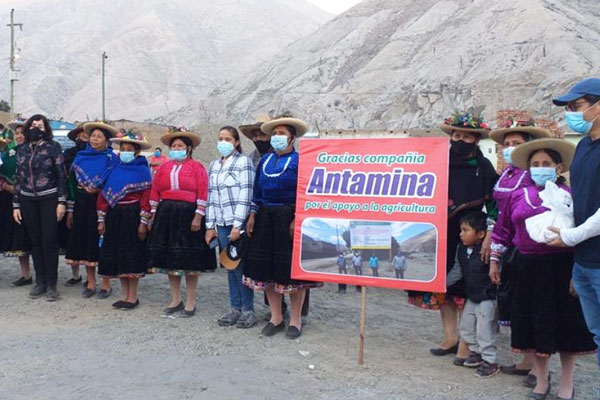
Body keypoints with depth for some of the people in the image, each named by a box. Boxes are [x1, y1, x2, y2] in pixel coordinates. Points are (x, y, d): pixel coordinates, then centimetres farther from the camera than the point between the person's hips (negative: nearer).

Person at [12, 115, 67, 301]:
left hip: (49, 199, -3)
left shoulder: (53, 147, -1)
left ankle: (51, 284, 4)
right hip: (28, 201, 4)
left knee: (49, 241, -5)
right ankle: (40, 282, 16)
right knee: (35, 242, 7)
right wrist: (16, 205, 8)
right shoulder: (21, 150, 10)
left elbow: (62, 175, -3)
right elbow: (18, 178, 12)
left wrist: (62, 202, -10)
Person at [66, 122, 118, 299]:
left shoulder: (111, 159, -1)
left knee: (101, 241, -1)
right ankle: (91, 283, 17)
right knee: (84, 240, 7)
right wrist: (70, 209, 5)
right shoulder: (80, 157, 10)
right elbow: (72, 183, 9)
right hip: (82, 204, 4)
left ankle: (106, 284, 10)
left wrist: (97, 191, -15)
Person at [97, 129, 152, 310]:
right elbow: (104, 194, 10)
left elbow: (146, 197, -10)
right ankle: (125, 295, 21)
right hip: (114, 216, 6)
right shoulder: (114, 170, 10)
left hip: (132, 216, -5)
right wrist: (101, 219, 5)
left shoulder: (142, 170, -4)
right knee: (116, 255, 9)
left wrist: (143, 222, -15)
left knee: (131, 256, -1)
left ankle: (133, 296, 11)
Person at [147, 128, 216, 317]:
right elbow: (155, 192, 11)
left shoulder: (197, 167, -3)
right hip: (166, 215, 5)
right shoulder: (164, 167, 11)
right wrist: (154, 215, 6)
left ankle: (190, 302, 13)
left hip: (188, 215, -5)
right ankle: (175, 301, 21)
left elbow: (202, 193, -9)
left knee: (190, 261, 2)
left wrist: (198, 217, -15)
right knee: (169, 259, 9)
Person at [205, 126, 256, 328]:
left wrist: (238, 225, -15)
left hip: (239, 223, -6)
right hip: (221, 224, 6)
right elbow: (211, 196, 15)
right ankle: (235, 308, 17)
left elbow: (245, 195, -11)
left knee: (240, 266, -2)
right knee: (230, 267, 10)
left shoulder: (243, 162, -4)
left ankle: (248, 310, 8)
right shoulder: (214, 165, 16)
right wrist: (210, 226, 10)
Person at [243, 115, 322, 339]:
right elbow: (257, 192, 16)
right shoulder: (265, 161, 14)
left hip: (289, 219, -5)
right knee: (266, 268, 6)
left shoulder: (299, 161, -3)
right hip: (266, 219, 6)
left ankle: (295, 320, 11)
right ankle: (276, 317, 18)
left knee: (292, 268, -1)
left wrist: (297, 220, -18)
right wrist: (253, 215, 7)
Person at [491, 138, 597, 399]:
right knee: (533, 323, 11)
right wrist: (494, 260, 13)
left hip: (560, 267, -3)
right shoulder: (518, 196, 7)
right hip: (528, 268, 4)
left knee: (564, 324, 7)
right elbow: (503, 230, 14)